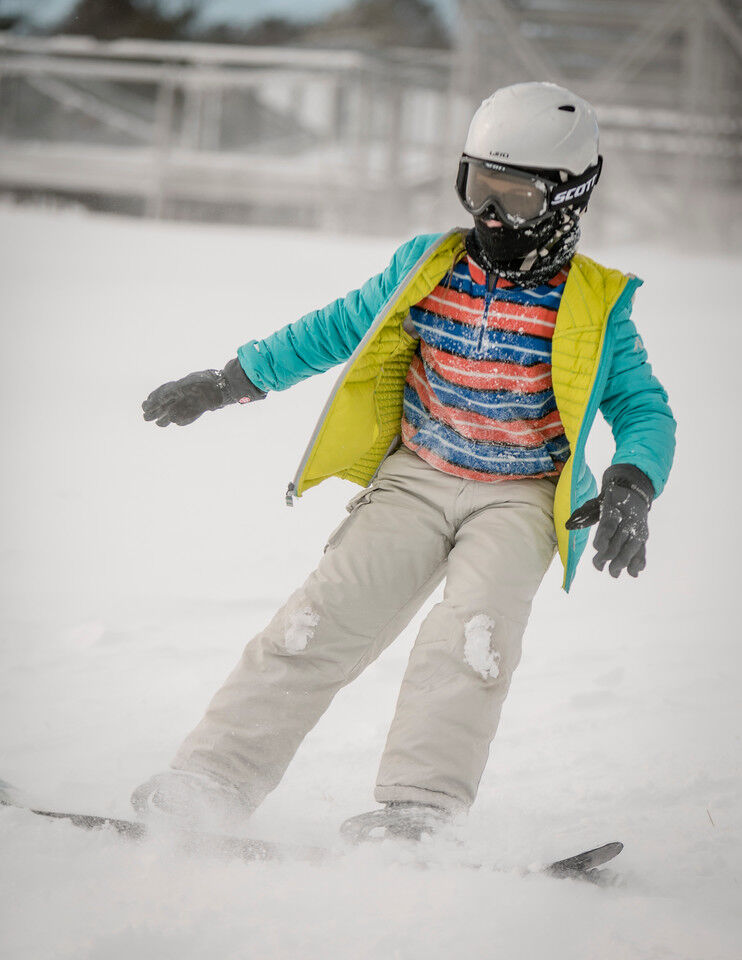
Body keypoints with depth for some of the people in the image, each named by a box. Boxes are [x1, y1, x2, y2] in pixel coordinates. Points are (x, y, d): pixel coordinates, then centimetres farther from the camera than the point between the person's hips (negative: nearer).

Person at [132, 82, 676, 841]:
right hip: (415, 483, 2)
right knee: (324, 618, -13)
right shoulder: (426, 269, 4)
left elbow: (645, 410, -1)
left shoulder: (595, 308, -4)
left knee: (473, 630, -28)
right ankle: (215, 778, -13)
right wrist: (226, 382, 16)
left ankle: (416, 812, -31)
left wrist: (630, 488, -22)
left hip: (520, 499, -2)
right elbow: (335, 330, 15)